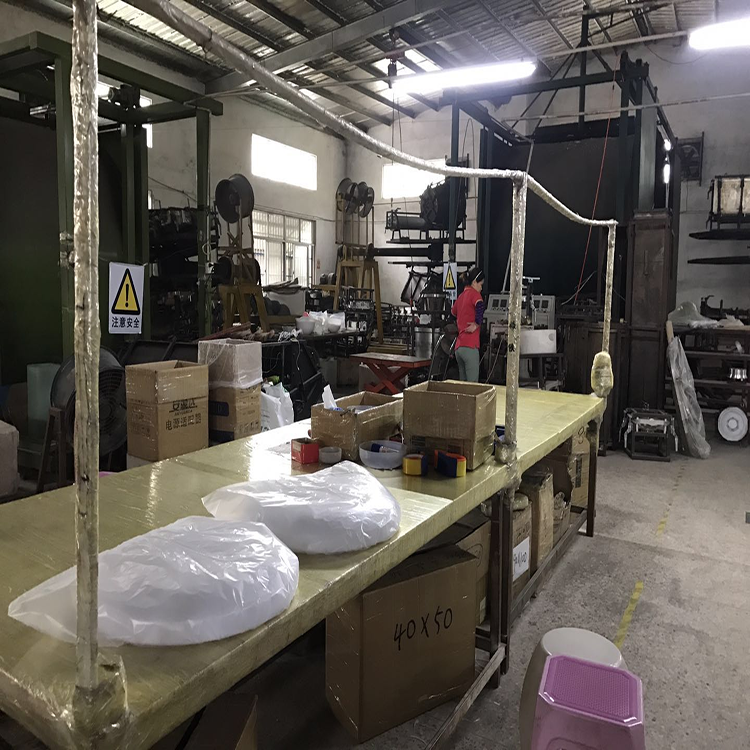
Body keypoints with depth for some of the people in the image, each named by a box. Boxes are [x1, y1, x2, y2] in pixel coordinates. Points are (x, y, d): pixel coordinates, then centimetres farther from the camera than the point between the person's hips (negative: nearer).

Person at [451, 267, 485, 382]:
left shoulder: (461, 296, 18)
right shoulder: (474, 294, -4)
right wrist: (477, 324, -14)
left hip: (458, 346, 8)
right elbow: (480, 307, -26)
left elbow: (453, 312, 36)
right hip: (470, 346, -8)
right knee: (473, 384, -8)